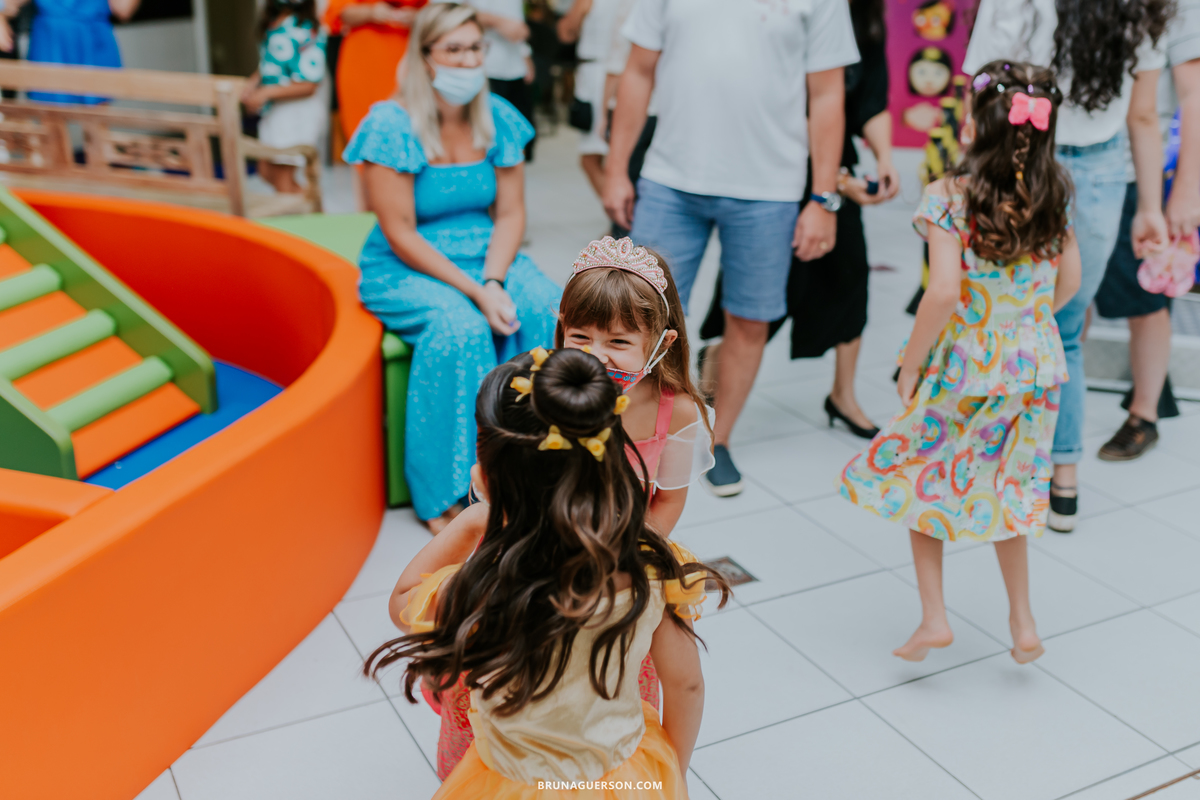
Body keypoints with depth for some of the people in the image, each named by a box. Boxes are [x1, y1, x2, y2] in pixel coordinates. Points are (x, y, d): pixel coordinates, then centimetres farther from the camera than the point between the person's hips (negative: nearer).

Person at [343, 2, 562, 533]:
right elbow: (400, 235, -16)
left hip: (487, 258, 5)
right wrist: (474, 291, -24)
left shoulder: (499, 119, 2)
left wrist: (494, 280, -18)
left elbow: (510, 214, 2)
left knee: (547, 311, -26)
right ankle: (444, 498, -21)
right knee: (461, 328, -35)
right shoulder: (391, 124, -13)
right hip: (405, 271, -4)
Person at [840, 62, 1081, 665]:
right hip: (1035, 368, 5)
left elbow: (945, 292, -25)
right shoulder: (1054, 194, -1)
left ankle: (933, 618, 14)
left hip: (965, 371, -5)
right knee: (1002, 489, 22)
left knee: (921, 479, 16)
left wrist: (910, 366, -14)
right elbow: (1069, 281, 7)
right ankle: (1022, 621, 26)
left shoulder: (949, 196, -18)